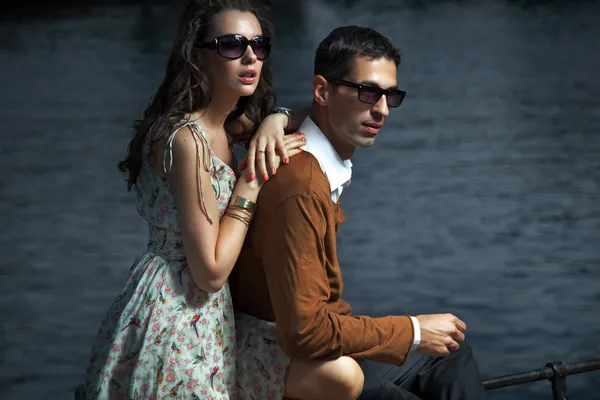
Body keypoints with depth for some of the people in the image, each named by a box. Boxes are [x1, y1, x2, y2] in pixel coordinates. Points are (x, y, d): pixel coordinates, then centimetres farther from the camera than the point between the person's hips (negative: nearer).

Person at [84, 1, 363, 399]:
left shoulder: (223, 127, 6)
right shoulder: (187, 139, -21)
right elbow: (210, 272, -21)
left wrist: (275, 120, -1)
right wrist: (253, 182, -16)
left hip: (202, 317, 9)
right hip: (176, 321, -9)